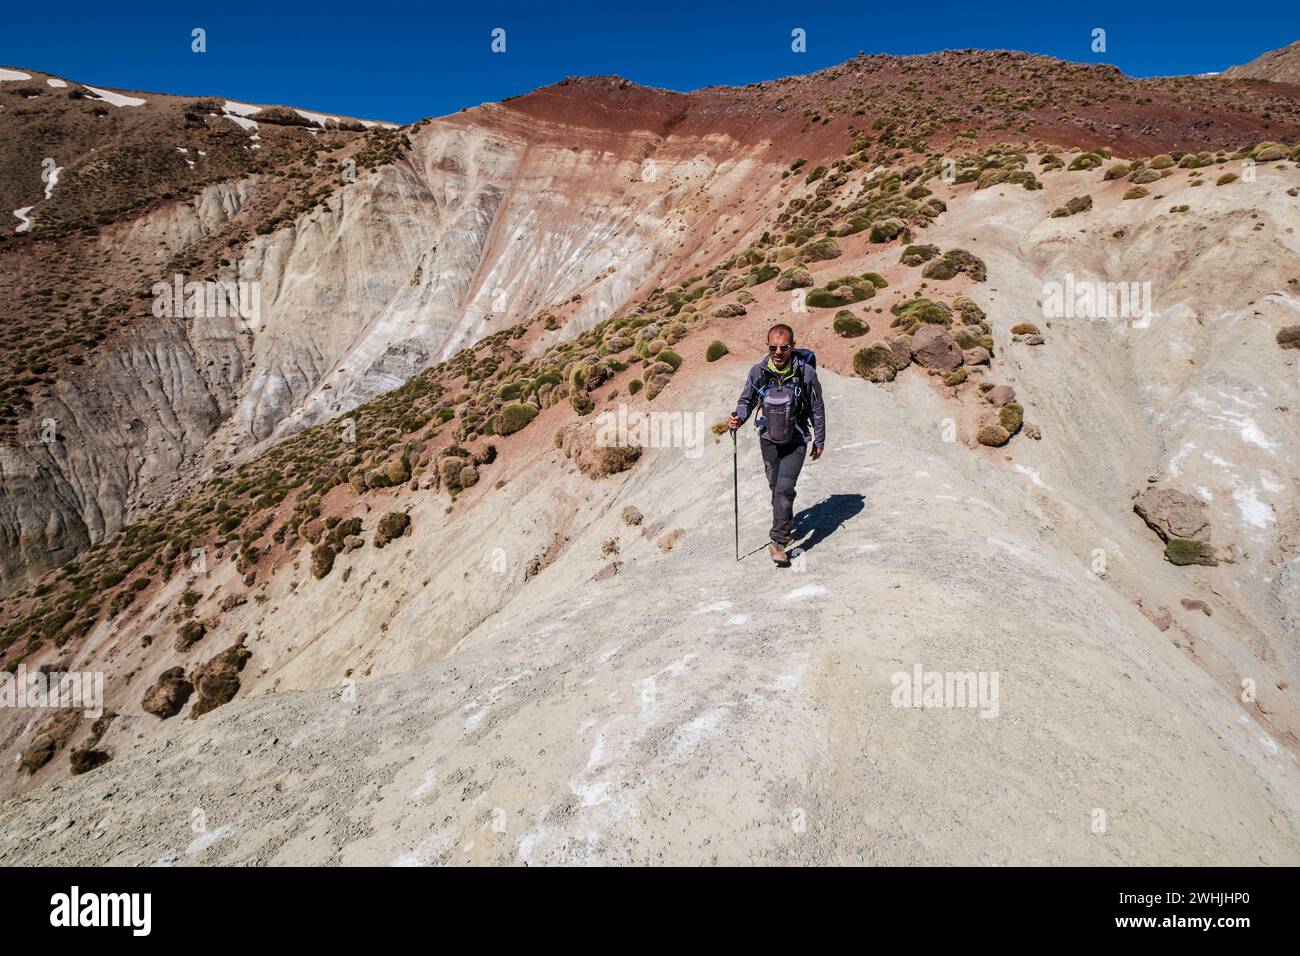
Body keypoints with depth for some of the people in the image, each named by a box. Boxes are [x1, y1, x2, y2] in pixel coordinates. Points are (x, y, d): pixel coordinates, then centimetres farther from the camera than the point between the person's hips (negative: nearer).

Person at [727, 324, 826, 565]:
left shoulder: (806, 372, -15)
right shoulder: (758, 371, -10)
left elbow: (817, 409, -3)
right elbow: (747, 400, 3)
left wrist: (819, 440, 4)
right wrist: (738, 418, -19)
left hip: (796, 441, -3)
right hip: (769, 439, 3)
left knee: (784, 489, -16)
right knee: (776, 487, 16)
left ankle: (778, 542, -9)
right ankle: (786, 526, 40)